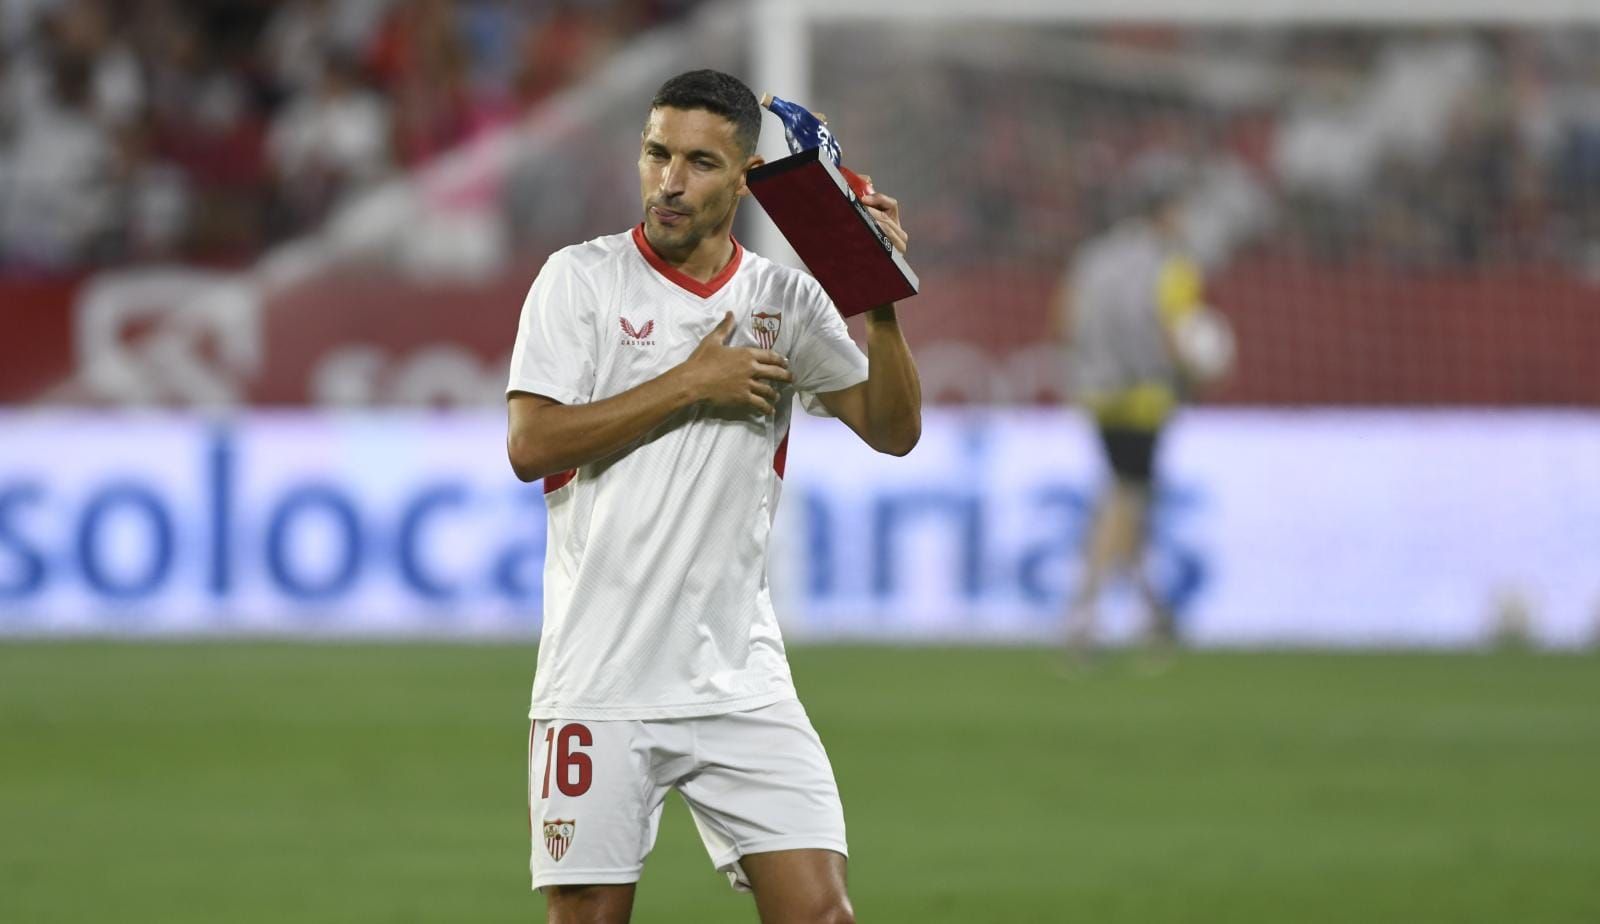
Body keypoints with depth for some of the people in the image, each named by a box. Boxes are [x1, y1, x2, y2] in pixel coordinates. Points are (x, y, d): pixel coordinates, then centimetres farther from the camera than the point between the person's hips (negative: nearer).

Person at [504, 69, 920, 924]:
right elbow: (531, 445, -11)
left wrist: (879, 302, -12)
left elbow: (893, 430, 2)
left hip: (741, 683, 2)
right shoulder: (582, 280, 0)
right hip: (600, 684, -2)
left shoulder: (785, 300, 8)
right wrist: (690, 384, -12)